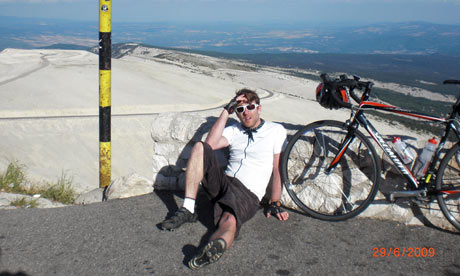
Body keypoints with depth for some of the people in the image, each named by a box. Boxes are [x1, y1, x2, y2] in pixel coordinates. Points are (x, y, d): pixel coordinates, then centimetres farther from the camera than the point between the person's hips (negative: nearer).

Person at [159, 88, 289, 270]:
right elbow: (210, 144, -2)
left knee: (229, 221, -36)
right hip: (224, 182, 5)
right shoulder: (235, 130, 18)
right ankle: (187, 211, -21)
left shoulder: (276, 131, 8)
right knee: (199, 147, -16)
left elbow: (278, 168, 5)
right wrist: (226, 111, 0)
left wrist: (275, 204, -1)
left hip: (249, 195, -4)